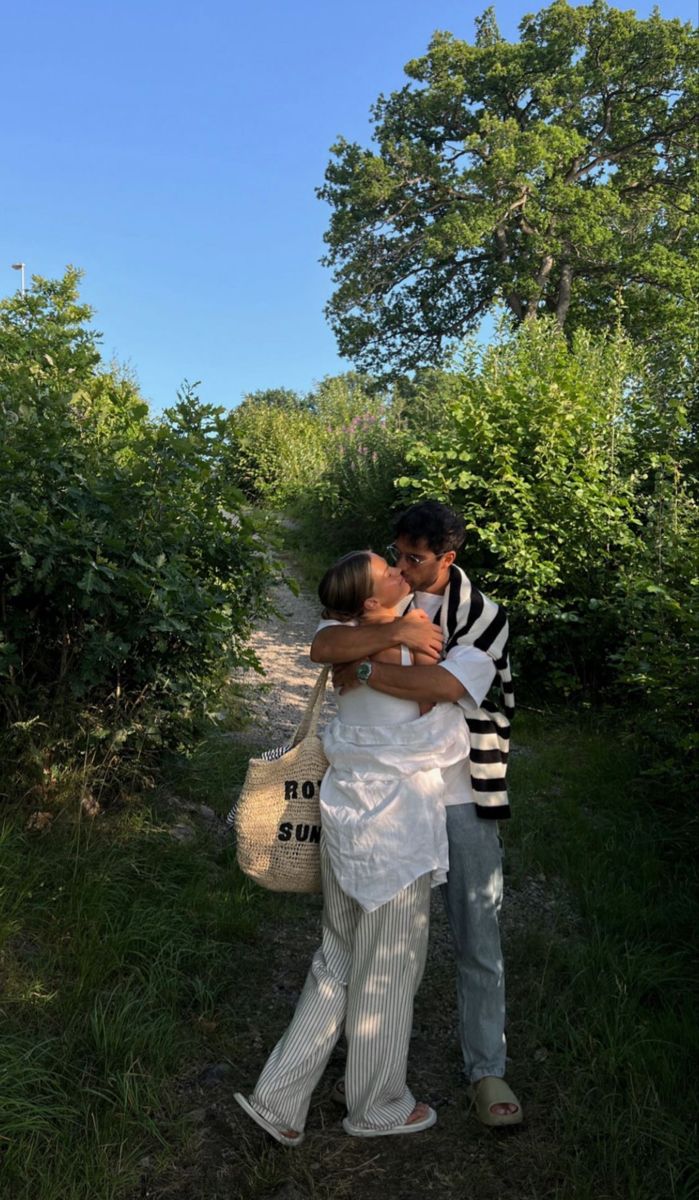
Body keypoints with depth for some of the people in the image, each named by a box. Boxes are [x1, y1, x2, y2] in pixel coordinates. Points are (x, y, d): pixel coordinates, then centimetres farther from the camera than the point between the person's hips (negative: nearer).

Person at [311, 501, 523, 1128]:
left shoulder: (484, 618, -10)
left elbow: (447, 685, -27)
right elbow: (323, 646, -18)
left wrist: (363, 670, -23)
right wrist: (400, 631, -28)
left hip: (461, 799, -3)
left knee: (478, 941, 6)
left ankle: (487, 1070, 25)